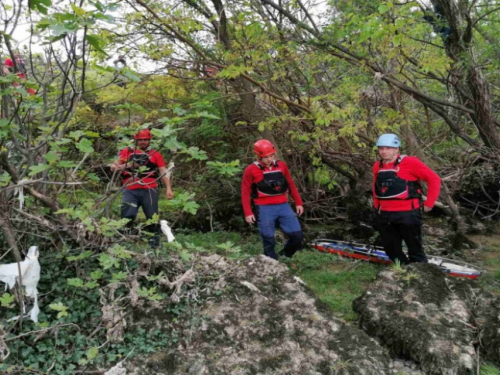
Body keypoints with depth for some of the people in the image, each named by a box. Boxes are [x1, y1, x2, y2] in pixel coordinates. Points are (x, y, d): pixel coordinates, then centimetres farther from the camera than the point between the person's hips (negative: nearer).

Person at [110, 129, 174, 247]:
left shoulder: (155, 154, 12)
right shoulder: (127, 152, 16)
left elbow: (164, 172, 5)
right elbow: (113, 167, 14)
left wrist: (168, 188, -9)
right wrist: (127, 165, -5)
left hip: (149, 190, 0)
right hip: (130, 191, 1)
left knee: (153, 218, 2)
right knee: (127, 218, -7)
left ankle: (155, 243, 10)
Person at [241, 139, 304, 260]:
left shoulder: (281, 165, 6)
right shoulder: (251, 170, -5)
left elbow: (291, 185, 14)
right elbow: (245, 192, -3)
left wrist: (298, 203, 13)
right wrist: (248, 213, -8)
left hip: (283, 206, 4)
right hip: (264, 209, -4)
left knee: (298, 236, 1)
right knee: (269, 241, 3)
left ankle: (285, 256, 26)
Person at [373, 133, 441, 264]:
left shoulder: (410, 162, -10)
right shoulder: (377, 166, 6)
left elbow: (434, 179, -6)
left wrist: (429, 204, -6)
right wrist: (377, 206, 19)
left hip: (408, 214, -6)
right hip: (385, 216, 6)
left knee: (415, 250, 6)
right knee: (391, 250, 15)